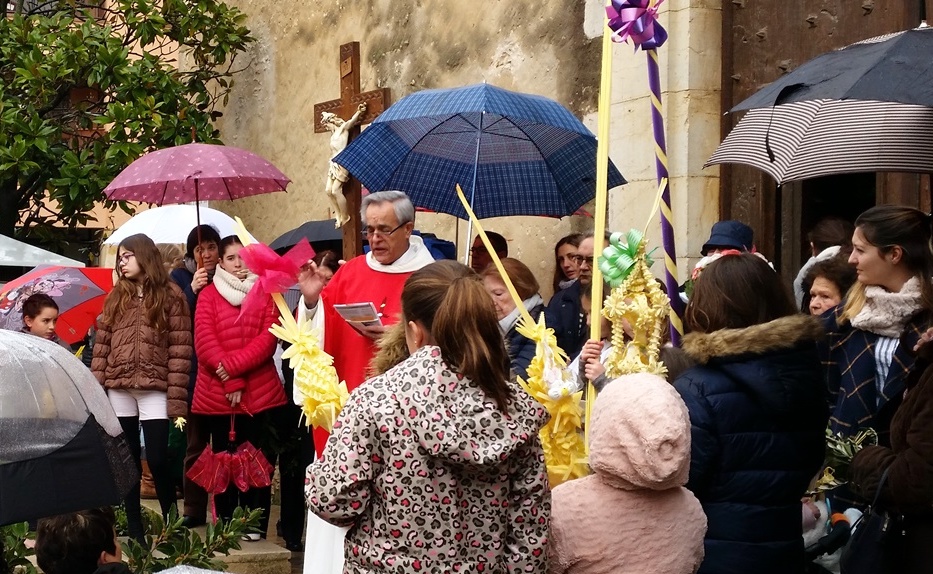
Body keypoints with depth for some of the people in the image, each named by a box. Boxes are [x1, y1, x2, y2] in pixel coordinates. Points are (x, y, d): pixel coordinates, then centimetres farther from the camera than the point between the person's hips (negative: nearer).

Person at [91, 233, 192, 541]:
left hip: (154, 389, -4)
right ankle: (134, 526, 15)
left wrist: (176, 396, -11)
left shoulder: (170, 295, 0)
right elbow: (102, 344, 11)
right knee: (127, 459, 8)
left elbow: (180, 348, -5)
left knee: (157, 458, -8)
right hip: (118, 389, 4)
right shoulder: (115, 297, 13)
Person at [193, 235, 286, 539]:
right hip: (216, 392, 0)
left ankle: (254, 524, 7)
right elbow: (204, 340, -5)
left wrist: (233, 366, -15)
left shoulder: (265, 294, 7)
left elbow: (268, 338, -5)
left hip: (258, 391, 0)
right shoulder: (208, 295, 6)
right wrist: (231, 382, -13)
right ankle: (225, 523, 13)